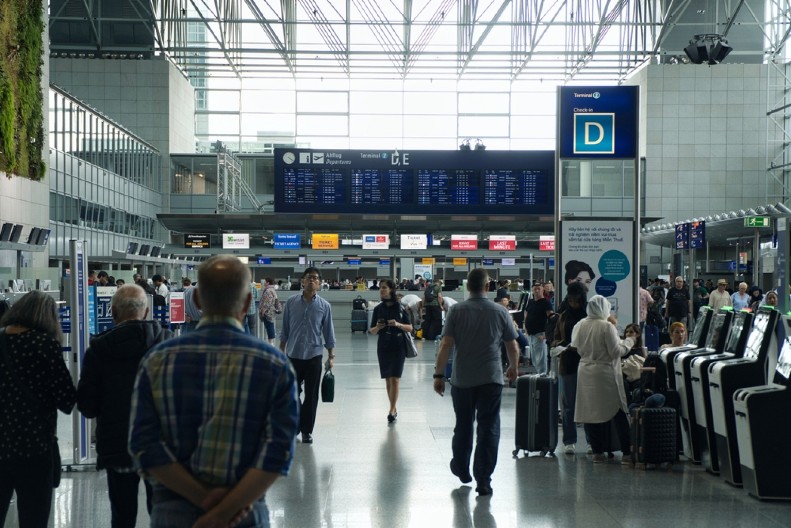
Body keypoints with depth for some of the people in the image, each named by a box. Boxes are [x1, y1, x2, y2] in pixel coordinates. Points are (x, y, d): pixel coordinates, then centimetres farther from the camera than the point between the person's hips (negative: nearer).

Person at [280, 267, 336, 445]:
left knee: (311, 395, 6)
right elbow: (285, 330, 6)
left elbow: (329, 332, 3)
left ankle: (307, 430, 17)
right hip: (293, 355, 0)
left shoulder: (324, 306, -1)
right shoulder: (291, 303, -1)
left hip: (314, 356, 0)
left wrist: (331, 356, 2)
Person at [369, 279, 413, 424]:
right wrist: (377, 327, -16)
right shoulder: (378, 308, 2)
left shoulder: (400, 307, -4)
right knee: (388, 379, 9)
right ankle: (394, 408, 20)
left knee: (395, 379, -9)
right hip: (383, 346, 3)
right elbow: (372, 331, 6)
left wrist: (398, 324, -18)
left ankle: (391, 410, -6)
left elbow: (410, 328, -1)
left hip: (398, 347, -3)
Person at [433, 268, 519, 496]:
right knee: (489, 428, 2)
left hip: (462, 380, 1)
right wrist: (513, 369, 23)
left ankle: (461, 469, 34)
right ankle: (483, 479, -2)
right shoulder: (500, 312, -1)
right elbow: (513, 347, 5)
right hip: (491, 380, -1)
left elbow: (446, 345, -8)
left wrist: (439, 375, -1)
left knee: (463, 426, 17)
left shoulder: (457, 311, -4)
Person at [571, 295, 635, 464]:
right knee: (618, 413, 2)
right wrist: (629, 342, 2)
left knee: (591, 412, 8)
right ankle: (626, 452, 2)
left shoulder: (579, 326, 2)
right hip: (605, 374, -5)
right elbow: (616, 351, -12)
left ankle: (597, 452, 9)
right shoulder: (607, 326, -14)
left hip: (585, 373, 5)